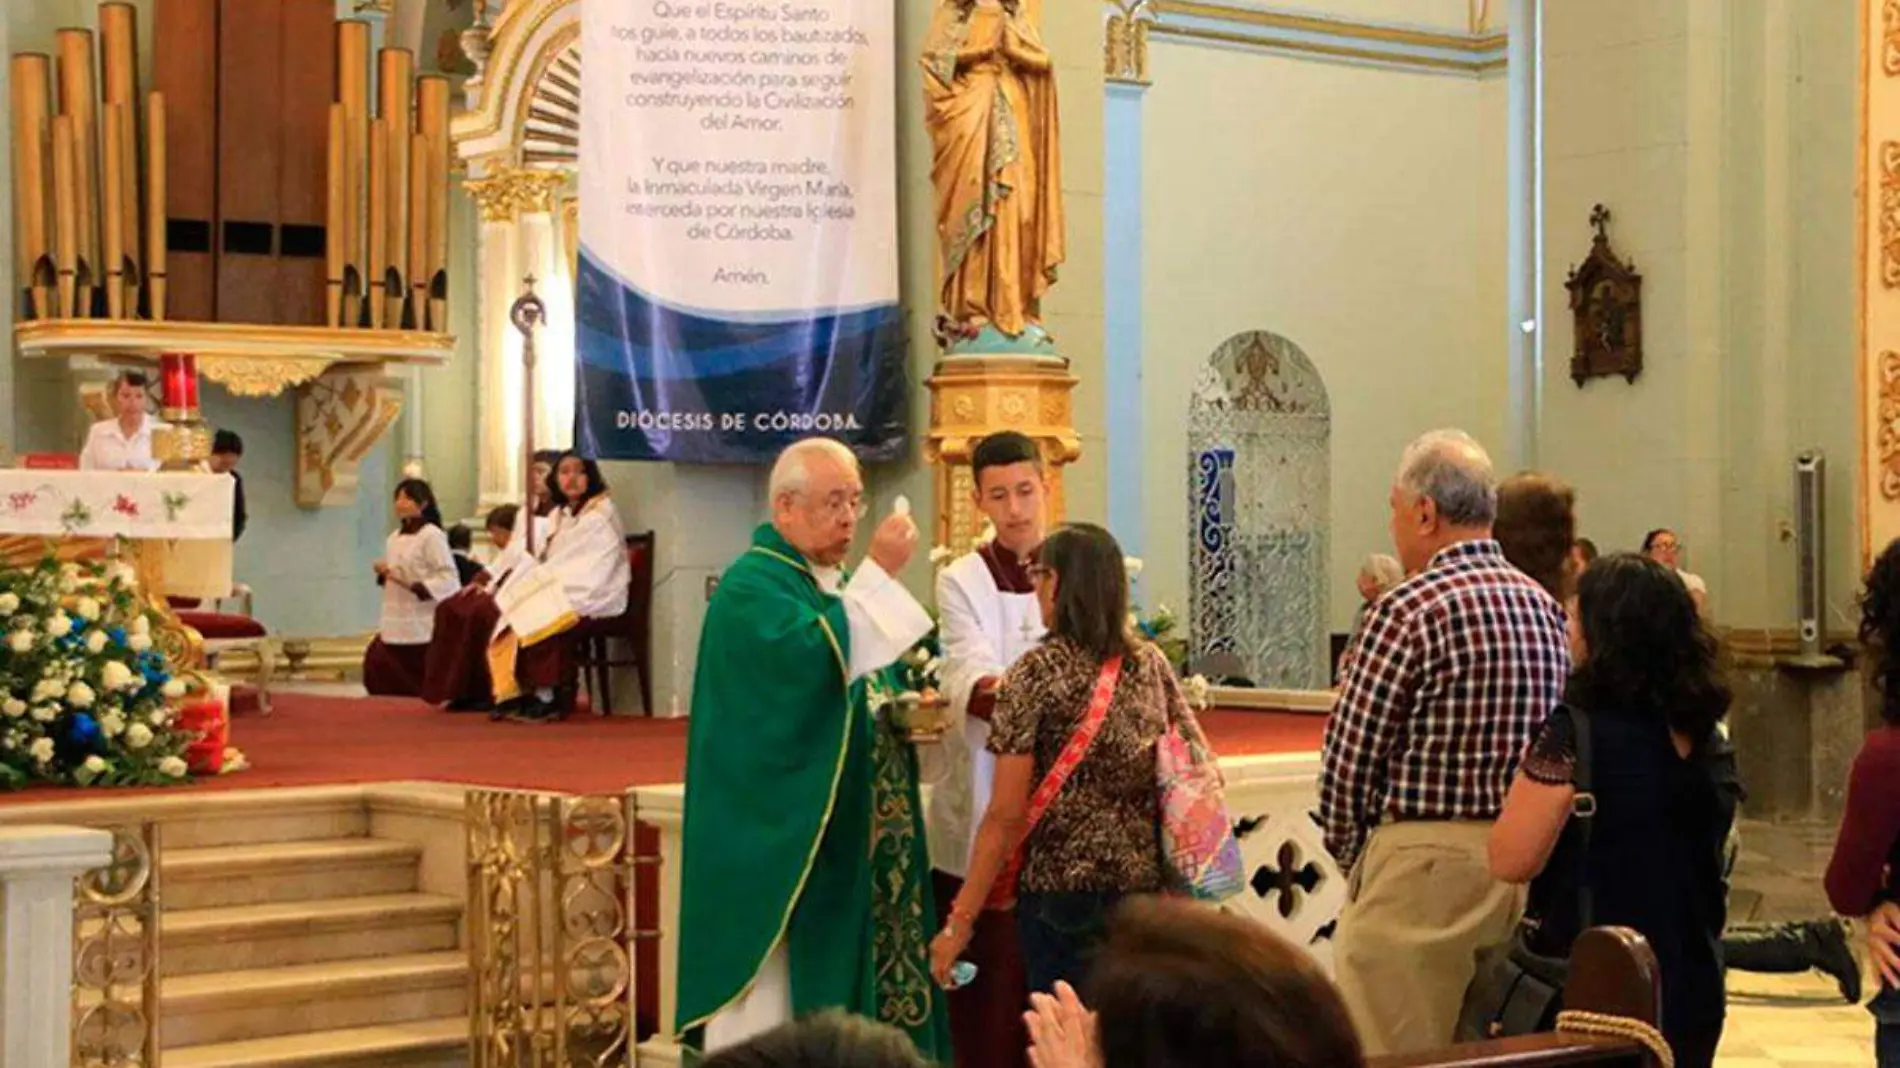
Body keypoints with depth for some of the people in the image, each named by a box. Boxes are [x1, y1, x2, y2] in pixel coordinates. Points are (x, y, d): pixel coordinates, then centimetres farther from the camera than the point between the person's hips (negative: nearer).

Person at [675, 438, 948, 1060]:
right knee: (784, 997, -5)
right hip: (787, 835, -9)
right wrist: (879, 574, -26)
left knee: (855, 977, 10)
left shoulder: (839, 584, 17)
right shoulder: (752, 587, -10)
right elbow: (815, 662, -28)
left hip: (861, 829, 9)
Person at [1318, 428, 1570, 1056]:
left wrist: (1352, 855, 6)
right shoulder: (1545, 607, 10)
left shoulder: (1410, 609, -12)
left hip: (1426, 866, -8)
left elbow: (1348, 756, -10)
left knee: (1391, 1051, -2)